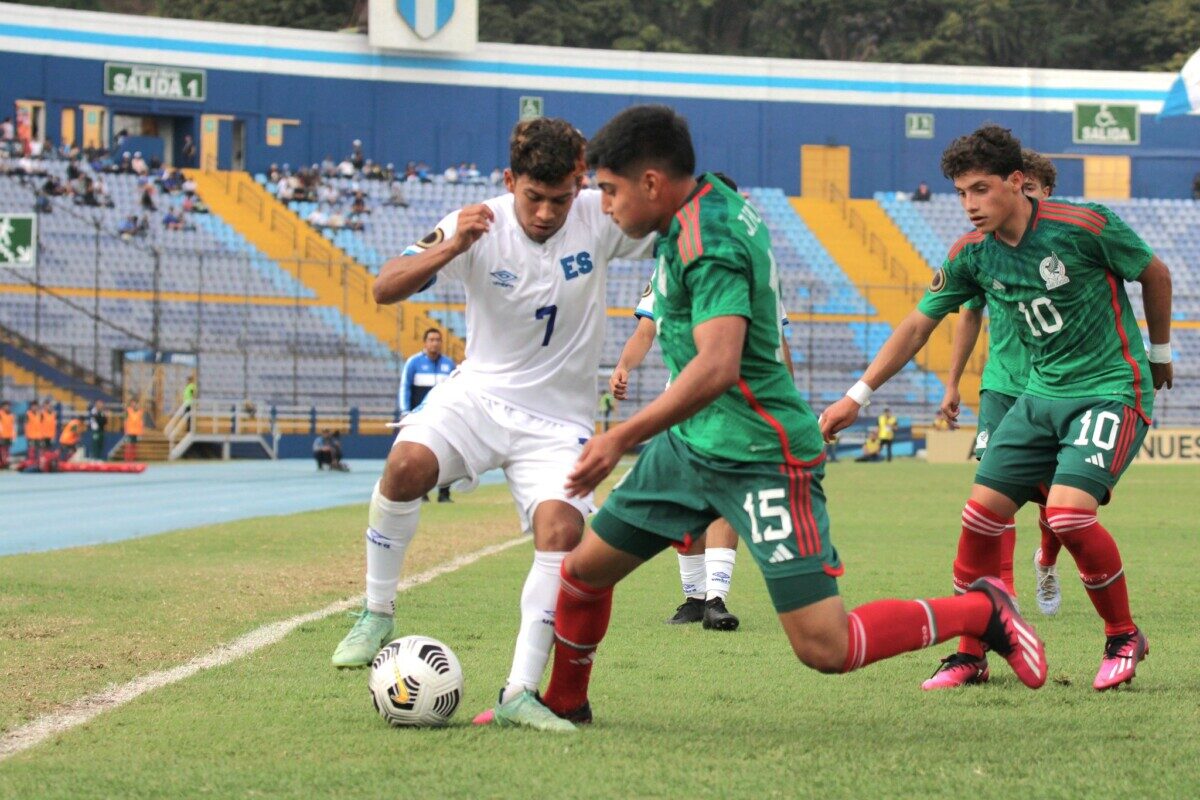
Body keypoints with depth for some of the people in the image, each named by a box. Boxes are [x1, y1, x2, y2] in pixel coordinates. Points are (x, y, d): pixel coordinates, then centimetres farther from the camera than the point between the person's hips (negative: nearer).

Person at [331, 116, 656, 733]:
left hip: (558, 419, 0)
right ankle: (377, 614, -10)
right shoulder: (480, 226, -11)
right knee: (408, 461, -30)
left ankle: (520, 691, -18)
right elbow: (385, 289, -16)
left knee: (561, 528, -24)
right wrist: (450, 247, -35)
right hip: (480, 391, 0)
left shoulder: (599, 220, -10)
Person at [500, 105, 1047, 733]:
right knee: (584, 569, 11)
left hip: (761, 459, -10)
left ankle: (983, 611, 4)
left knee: (825, 647, -11)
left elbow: (717, 368, -35)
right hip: (690, 445, 10)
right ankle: (563, 702, 34)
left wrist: (621, 439, -34)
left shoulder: (708, 245, -24)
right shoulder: (714, 198, 3)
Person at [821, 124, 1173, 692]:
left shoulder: (1085, 226, -16)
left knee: (1068, 512, -24)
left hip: (1113, 390, -6)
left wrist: (1158, 353, 13)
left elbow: (1155, 274, 0)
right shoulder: (972, 254, -2)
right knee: (981, 514, -4)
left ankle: (1123, 639, -2)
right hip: (1041, 395, 6)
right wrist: (857, 397, 5)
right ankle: (970, 655, 10)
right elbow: (919, 324, 8)